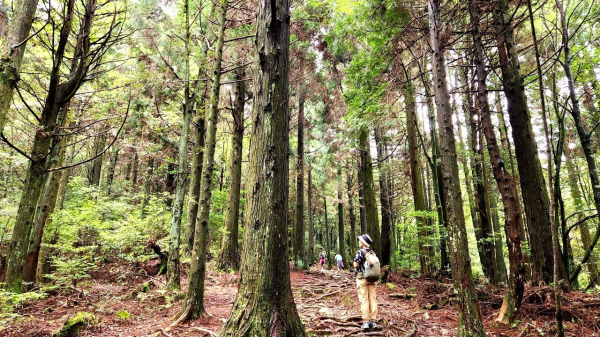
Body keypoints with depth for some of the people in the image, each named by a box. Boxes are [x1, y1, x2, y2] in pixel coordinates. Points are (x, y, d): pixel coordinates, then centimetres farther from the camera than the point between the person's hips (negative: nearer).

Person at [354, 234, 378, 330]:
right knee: (372, 298, 7)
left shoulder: (360, 252, -13)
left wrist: (355, 262, 3)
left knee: (364, 299, -2)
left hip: (362, 278, -6)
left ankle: (366, 321, -1)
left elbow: (356, 265, -15)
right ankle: (373, 320, 11)